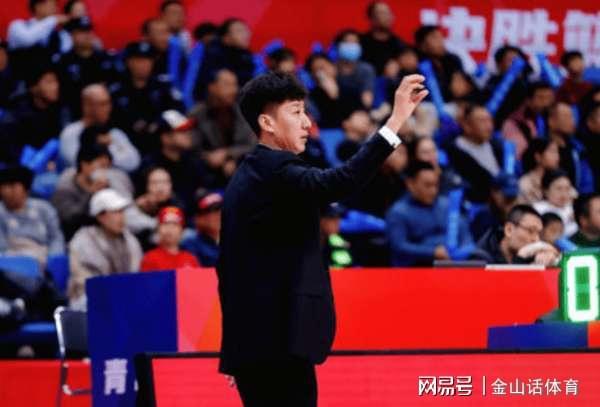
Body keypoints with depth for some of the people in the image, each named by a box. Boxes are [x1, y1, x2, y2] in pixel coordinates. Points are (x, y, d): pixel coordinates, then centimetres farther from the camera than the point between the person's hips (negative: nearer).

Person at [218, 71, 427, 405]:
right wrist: (396, 121, -33)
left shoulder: (247, 176, 17)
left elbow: (228, 264, 21)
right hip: (279, 339, -10)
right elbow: (340, 182, -31)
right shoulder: (276, 170, -12)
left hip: (253, 337, 10)